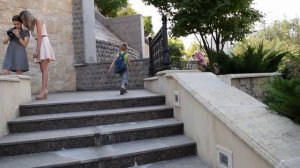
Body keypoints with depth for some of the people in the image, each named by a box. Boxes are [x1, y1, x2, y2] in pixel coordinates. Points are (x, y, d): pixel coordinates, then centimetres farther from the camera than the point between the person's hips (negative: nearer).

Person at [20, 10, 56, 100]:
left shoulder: (38, 21, -3)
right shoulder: (32, 25, 21)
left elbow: (40, 36, -12)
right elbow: (38, 38, 13)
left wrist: (37, 50, -17)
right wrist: (36, 51, 4)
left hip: (44, 44, -9)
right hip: (39, 45, 9)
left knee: (44, 68, -16)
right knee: (42, 69, -1)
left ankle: (43, 91, -23)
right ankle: (45, 92, -5)